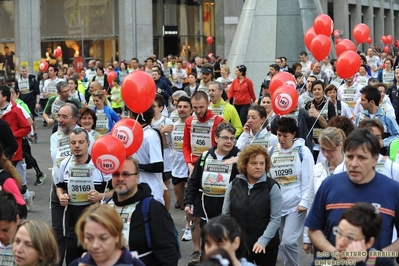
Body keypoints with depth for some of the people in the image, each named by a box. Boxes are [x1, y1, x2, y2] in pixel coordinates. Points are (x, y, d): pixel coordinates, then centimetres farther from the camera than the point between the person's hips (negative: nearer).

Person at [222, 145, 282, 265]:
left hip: (266, 246, -2)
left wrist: (263, 241, -20)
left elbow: (276, 218, -11)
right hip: (238, 245, 3)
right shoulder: (233, 185, 3)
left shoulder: (272, 187, -7)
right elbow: (226, 215, 8)